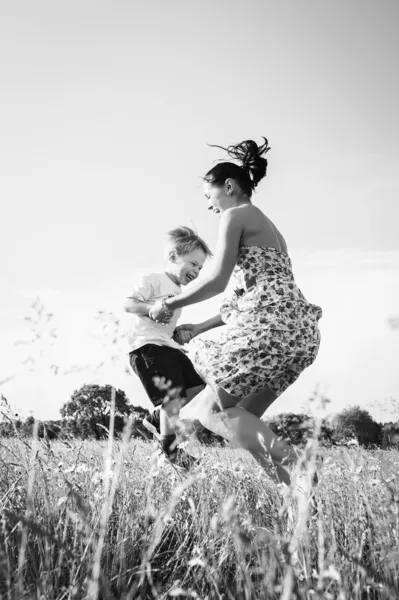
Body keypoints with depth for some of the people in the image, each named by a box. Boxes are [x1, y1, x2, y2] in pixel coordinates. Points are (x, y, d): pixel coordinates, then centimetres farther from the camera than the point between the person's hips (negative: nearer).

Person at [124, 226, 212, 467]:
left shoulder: (178, 293, 26)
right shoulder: (153, 279, -2)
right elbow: (128, 303, -9)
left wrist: (180, 335, 11)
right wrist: (151, 308, -26)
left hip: (168, 346, 10)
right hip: (147, 345, -9)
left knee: (198, 389, 3)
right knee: (174, 397, -16)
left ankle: (156, 420, 16)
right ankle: (171, 451, -5)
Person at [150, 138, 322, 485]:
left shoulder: (235, 214, 2)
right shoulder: (268, 225, 29)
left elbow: (218, 281, -8)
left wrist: (169, 305, 6)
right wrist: (199, 328, 32)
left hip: (271, 327, -9)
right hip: (302, 331, 9)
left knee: (211, 408, 3)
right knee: (244, 417, 16)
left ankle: (285, 461, -15)